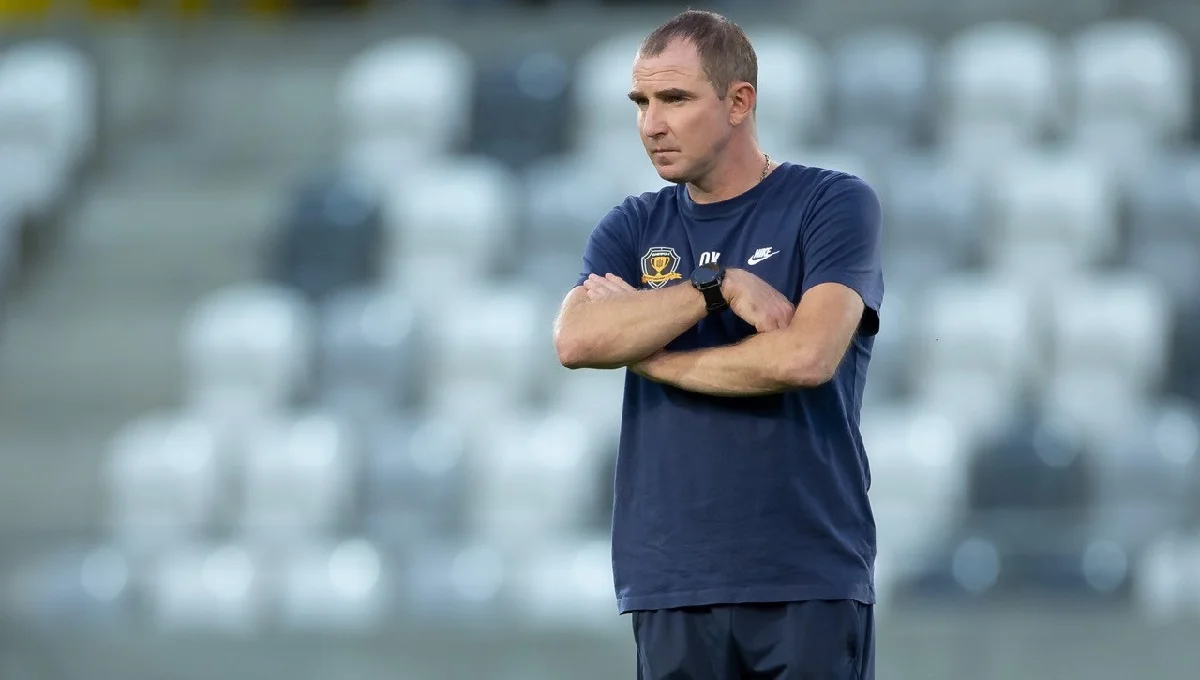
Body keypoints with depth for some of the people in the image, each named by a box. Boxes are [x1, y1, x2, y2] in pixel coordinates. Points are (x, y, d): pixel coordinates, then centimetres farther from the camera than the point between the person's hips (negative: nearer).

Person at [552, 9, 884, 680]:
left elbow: (807, 355, -16)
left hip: (810, 582, -4)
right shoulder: (633, 229, 12)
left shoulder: (834, 205, -1)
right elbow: (577, 340, -7)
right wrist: (723, 287, -14)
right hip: (672, 588, 4)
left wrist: (645, 352, -5)